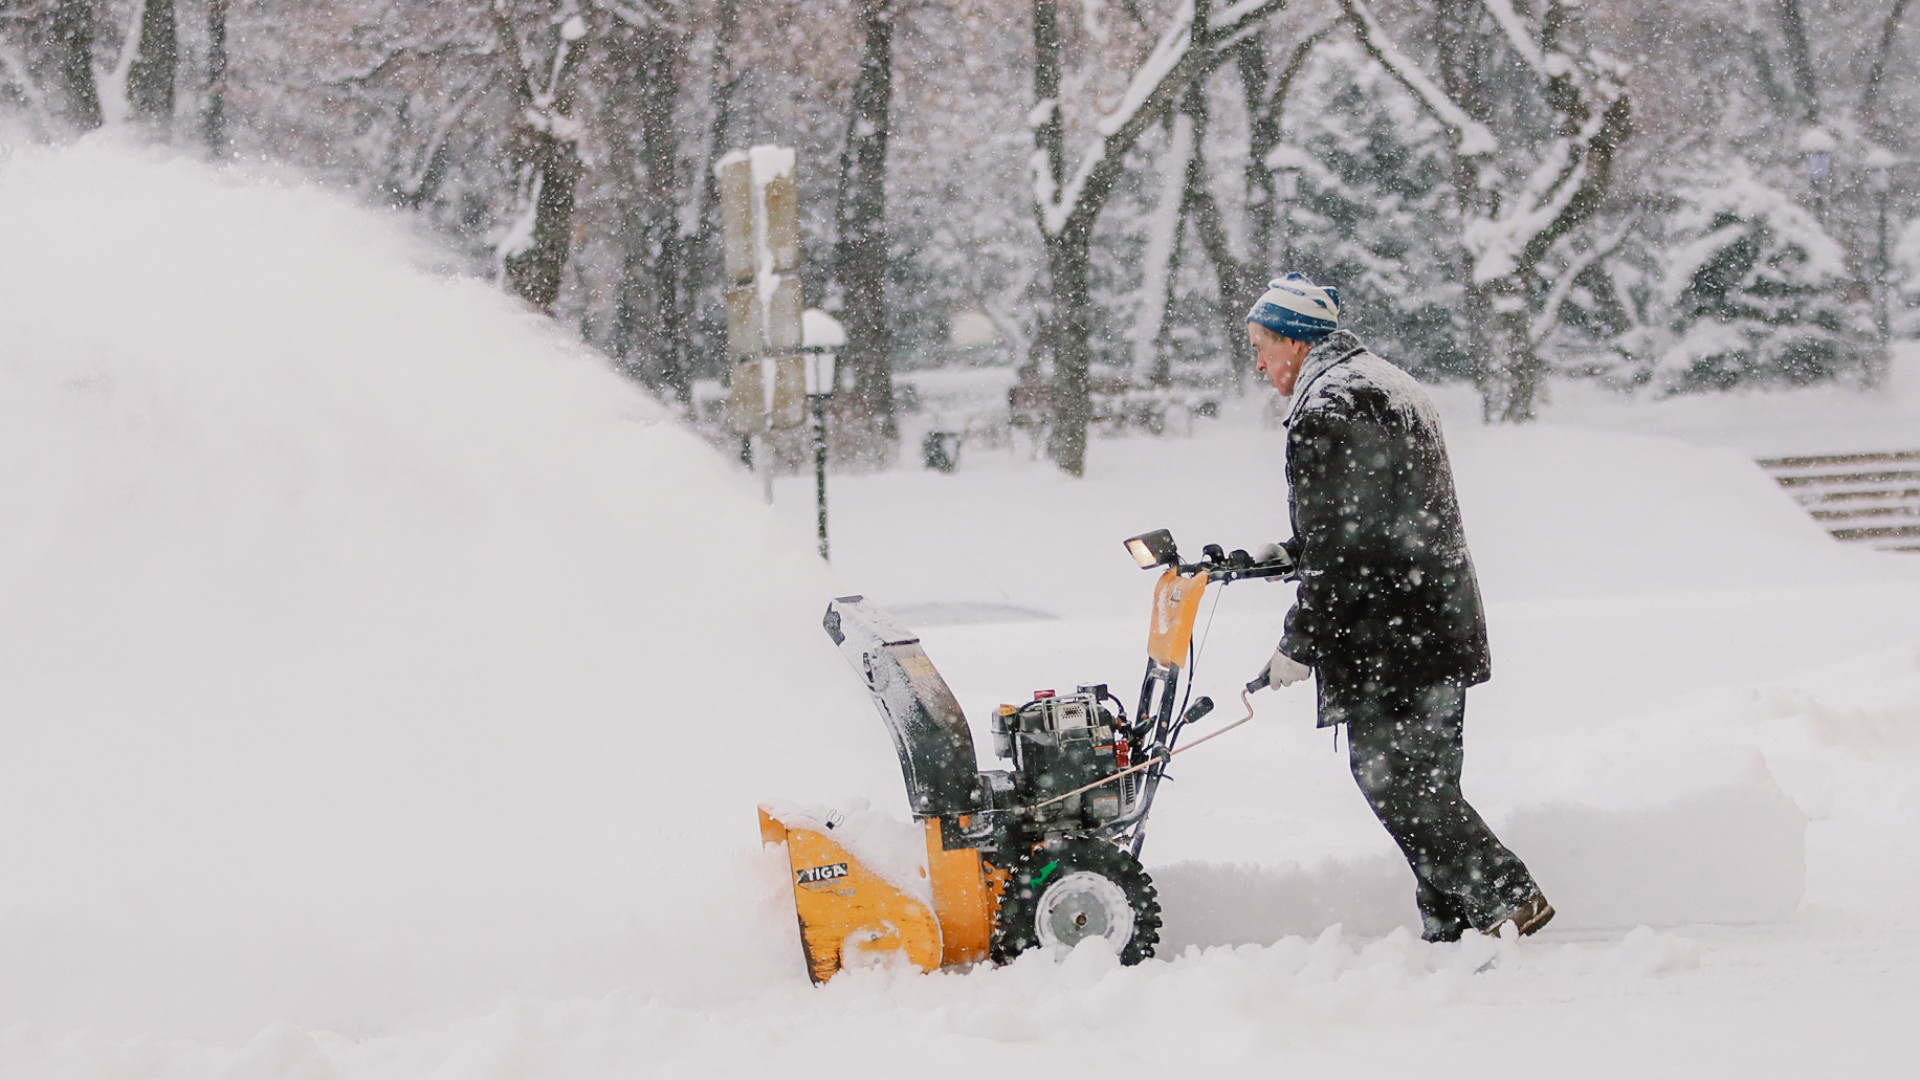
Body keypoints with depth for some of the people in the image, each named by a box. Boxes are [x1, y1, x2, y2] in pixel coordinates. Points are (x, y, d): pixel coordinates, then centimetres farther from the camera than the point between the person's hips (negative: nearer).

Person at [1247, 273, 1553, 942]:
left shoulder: (1325, 412, -14)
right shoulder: (1389, 385, 19)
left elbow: (1337, 549, -18)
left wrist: (1298, 647, -12)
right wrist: (1279, 555, 28)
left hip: (1387, 639, -10)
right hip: (1442, 628, 10)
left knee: (1392, 779, -7)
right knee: (1425, 780, 12)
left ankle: (1507, 896, -10)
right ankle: (1451, 922, 13)